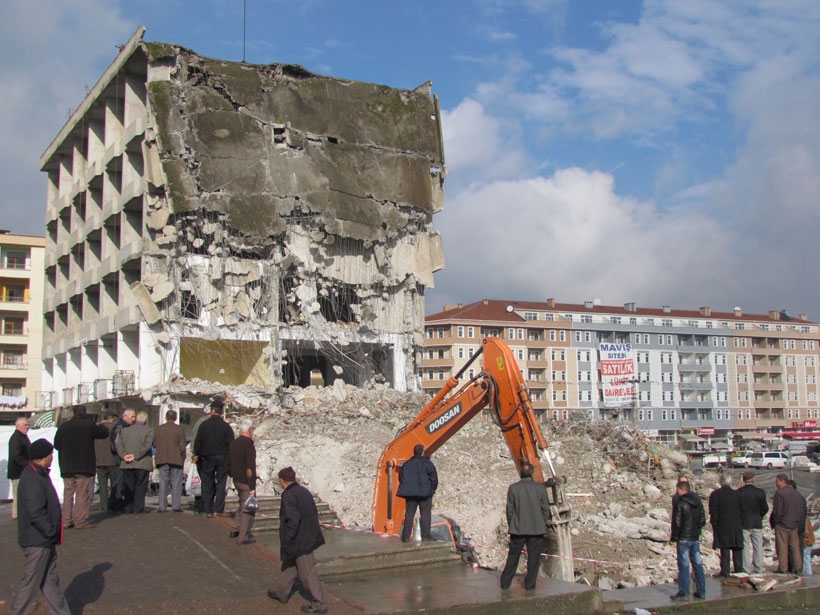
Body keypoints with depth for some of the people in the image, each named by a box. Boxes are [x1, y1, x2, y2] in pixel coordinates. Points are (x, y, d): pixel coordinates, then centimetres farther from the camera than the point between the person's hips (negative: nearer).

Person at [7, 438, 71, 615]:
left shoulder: (40, 475, 10)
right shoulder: (32, 481, -23)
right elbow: (36, 514, -27)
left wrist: (53, 533, 15)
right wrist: (51, 532, -17)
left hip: (45, 541, 10)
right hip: (37, 542, -10)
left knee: (51, 582, 14)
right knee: (30, 585, 1)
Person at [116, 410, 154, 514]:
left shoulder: (125, 430, 11)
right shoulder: (148, 430, -3)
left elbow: (118, 443, 1)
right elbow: (147, 445, -15)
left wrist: (124, 455, -8)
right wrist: (136, 455, -14)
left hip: (127, 464, 4)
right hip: (142, 464, -4)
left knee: (128, 487, 10)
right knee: (141, 486, 2)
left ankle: (128, 508, 10)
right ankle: (139, 507, -3)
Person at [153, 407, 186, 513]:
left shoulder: (158, 429, 4)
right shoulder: (179, 429, -6)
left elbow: (154, 444, 8)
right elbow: (182, 446, -7)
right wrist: (183, 458, 4)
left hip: (162, 459, 3)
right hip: (176, 459, -3)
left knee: (163, 483, 6)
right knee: (176, 483, 2)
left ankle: (162, 506, 4)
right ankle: (176, 506, -2)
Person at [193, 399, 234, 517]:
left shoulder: (204, 425, -2)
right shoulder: (226, 426, -3)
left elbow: (198, 441, 3)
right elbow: (231, 443, -3)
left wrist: (197, 454, 14)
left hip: (208, 457, 1)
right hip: (222, 458, -1)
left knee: (208, 483, 8)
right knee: (221, 483, 3)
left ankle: (208, 510, 9)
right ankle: (218, 509, -3)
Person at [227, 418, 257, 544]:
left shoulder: (233, 444, 6)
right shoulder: (248, 445, -19)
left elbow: (229, 464, 16)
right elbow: (250, 469, -22)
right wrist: (252, 487, -19)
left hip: (236, 481, 8)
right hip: (246, 482, -8)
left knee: (243, 504, 24)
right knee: (248, 508, 1)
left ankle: (235, 529, 28)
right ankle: (243, 537, 4)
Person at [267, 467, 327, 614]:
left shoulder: (289, 496, -19)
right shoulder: (304, 491, 7)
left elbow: (292, 520, -26)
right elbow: (314, 513, 13)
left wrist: (287, 540, -17)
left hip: (300, 542, -9)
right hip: (308, 538, 9)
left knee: (307, 574, -1)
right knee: (289, 565, 23)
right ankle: (281, 593, 38)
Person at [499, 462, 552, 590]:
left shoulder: (513, 488, -4)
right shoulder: (540, 488, -4)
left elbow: (509, 509, -1)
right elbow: (545, 509, -1)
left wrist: (511, 525, 11)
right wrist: (543, 524, 12)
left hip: (517, 528, 1)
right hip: (536, 529, -1)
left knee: (513, 557, 9)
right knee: (533, 558, 8)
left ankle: (505, 583, 12)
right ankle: (530, 584, 9)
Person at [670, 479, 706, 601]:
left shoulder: (680, 503, -14)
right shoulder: (698, 502, 7)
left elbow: (676, 523, -14)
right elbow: (703, 520, 12)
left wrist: (673, 538, -6)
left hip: (683, 538, -7)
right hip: (695, 538, 7)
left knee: (683, 565, -3)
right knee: (698, 564, 11)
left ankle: (683, 593, -2)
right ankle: (701, 591, 15)